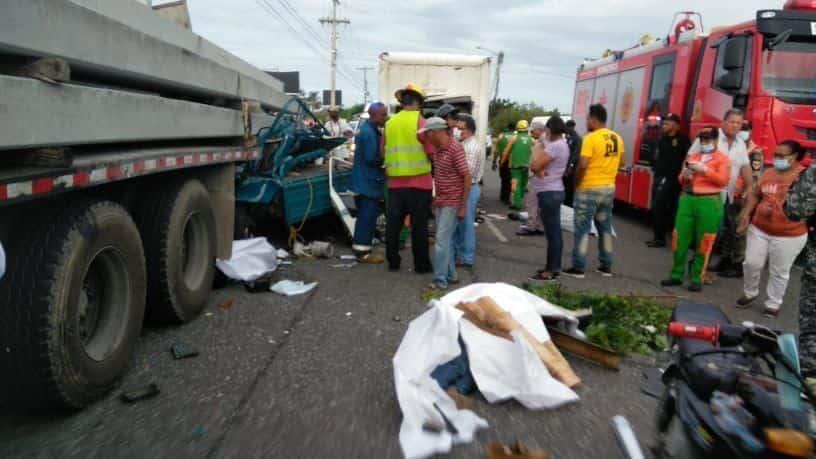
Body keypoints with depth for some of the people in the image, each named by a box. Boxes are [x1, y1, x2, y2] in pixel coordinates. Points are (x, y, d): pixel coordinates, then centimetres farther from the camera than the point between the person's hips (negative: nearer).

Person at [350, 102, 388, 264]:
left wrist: (383, 157, 6)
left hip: (365, 181, 11)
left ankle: (361, 248, 23)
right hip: (368, 182, -11)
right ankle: (363, 252, -1)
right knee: (368, 217, -6)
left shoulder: (368, 129, 15)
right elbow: (372, 158, -22)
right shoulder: (369, 132, -18)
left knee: (365, 216, 15)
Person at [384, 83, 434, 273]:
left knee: (393, 224, 11)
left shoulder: (389, 123, 6)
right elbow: (432, 152, -9)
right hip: (419, 182, -4)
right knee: (419, 226, 4)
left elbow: (383, 152, 13)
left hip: (395, 182, 4)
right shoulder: (420, 121, -8)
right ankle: (421, 264, 13)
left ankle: (392, 262, 20)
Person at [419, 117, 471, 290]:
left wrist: (463, 206, -18)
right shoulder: (438, 149, 8)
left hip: (452, 203, -8)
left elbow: (467, 178, -17)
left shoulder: (455, 149, -17)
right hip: (440, 202, 8)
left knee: (441, 241, -7)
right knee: (446, 240, 14)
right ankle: (451, 275, 24)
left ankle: (440, 281, 0)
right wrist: (435, 198, 16)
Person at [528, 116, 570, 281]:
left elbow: (535, 165, -19)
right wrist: (541, 162, -9)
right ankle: (555, 267, 22)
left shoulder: (555, 146, -18)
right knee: (555, 232, 14)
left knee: (552, 233, -7)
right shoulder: (561, 144, 15)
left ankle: (551, 271, -3)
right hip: (553, 192, 11)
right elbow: (539, 165, 12)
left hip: (549, 193, -11)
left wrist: (537, 148, -5)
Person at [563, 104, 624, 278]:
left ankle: (578, 268, 1)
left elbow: (582, 165, -20)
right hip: (609, 188, 7)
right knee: (605, 227, 14)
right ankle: (606, 266, 19)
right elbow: (619, 161, 14)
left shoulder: (591, 138, -15)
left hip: (589, 189, -7)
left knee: (583, 228, -1)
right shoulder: (617, 138, 8)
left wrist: (575, 184, -7)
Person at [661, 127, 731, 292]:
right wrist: (685, 175, -3)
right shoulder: (692, 156, 18)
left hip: (709, 202, -4)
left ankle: (697, 278, 6)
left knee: (703, 242, -1)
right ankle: (677, 275, 13)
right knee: (680, 238, 3)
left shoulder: (722, 158, 4)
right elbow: (681, 180, 19)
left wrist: (705, 169, -15)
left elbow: (723, 181, -8)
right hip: (687, 199, 5)